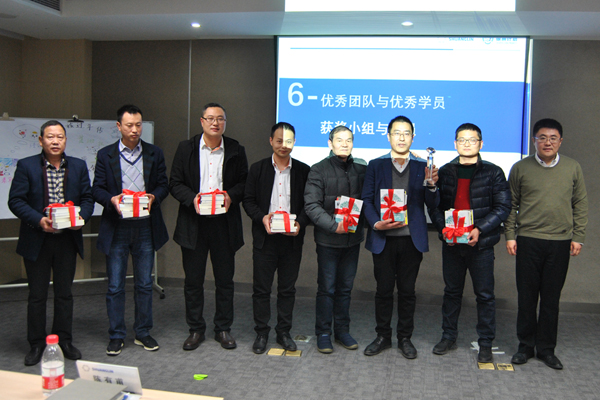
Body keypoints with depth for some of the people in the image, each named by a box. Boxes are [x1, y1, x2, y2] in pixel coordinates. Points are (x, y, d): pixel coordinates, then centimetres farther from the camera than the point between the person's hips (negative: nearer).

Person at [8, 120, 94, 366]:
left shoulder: (78, 166, 5)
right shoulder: (26, 166, -4)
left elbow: (87, 198, 7)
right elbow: (15, 200, -7)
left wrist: (81, 217, -13)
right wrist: (39, 220, -20)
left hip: (68, 240, 2)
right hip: (37, 241, -2)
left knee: (64, 293, 12)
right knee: (37, 295, 7)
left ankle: (64, 341, 24)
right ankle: (37, 345, 19)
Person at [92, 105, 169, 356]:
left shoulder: (154, 154, 6)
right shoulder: (105, 155, 4)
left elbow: (163, 185, 7)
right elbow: (97, 189, 3)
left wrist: (153, 197, -14)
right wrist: (111, 199, -17)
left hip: (145, 227, 1)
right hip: (116, 228, -1)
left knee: (144, 284, 9)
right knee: (115, 286, 3)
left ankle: (143, 333, 22)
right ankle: (116, 336, 15)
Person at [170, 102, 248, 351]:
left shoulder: (236, 151, 5)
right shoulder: (186, 148, 5)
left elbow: (245, 182, 6)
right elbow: (175, 183, 3)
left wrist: (231, 195, -14)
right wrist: (192, 198, -15)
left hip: (224, 223, 0)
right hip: (193, 223, 0)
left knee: (225, 279, 8)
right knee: (193, 280, 8)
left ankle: (223, 329, 22)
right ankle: (196, 329, 22)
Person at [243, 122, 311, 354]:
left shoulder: (303, 171, 3)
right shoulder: (258, 169, 4)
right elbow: (248, 200, 3)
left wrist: (300, 223, -14)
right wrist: (262, 217, -15)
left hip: (292, 239, 1)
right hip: (265, 238, 0)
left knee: (287, 289, 10)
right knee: (261, 288, 6)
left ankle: (284, 332, 23)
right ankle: (261, 333, 19)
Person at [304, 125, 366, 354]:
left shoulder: (361, 169, 5)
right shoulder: (319, 170, -5)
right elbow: (311, 205, -12)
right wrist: (333, 225, -21)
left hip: (353, 238, 3)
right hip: (328, 240, -3)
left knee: (345, 287, 13)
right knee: (326, 288, 4)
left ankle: (342, 330, 26)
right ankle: (323, 333, 17)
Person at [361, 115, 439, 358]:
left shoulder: (423, 167, 5)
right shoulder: (376, 165, 6)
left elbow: (433, 205, 0)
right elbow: (367, 200, 3)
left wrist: (431, 185, -20)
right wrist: (376, 224, -14)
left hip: (411, 240, 0)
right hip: (383, 239, 0)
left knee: (407, 291, 9)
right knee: (383, 290, 8)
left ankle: (405, 338, 23)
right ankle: (383, 336, 23)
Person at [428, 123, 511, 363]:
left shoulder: (493, 172, -1)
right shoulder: (445, 172, 7)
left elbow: (502, 207, -5)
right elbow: (434, 205, 7)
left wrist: (480, 229, -17)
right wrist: (443, 228, -10)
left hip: (481, 244, -2)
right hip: (451, 243, 3)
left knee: (485, 295, 4)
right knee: (452, 292, 14)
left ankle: (485, 343, 17)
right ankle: (449, 337, 26)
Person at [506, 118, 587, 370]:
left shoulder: (573, 168, 6)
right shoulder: (521, 168, 2)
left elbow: (580, 204, 9)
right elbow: (511, 205, 5)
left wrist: (578, 236, 3)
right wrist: (510, 235, -1)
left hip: (560, 242, 1)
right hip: (528, 240, -1)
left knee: (551, 298, 7)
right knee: (527, 296, 5)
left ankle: (546, 348, 19)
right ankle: (526, 346, 19)